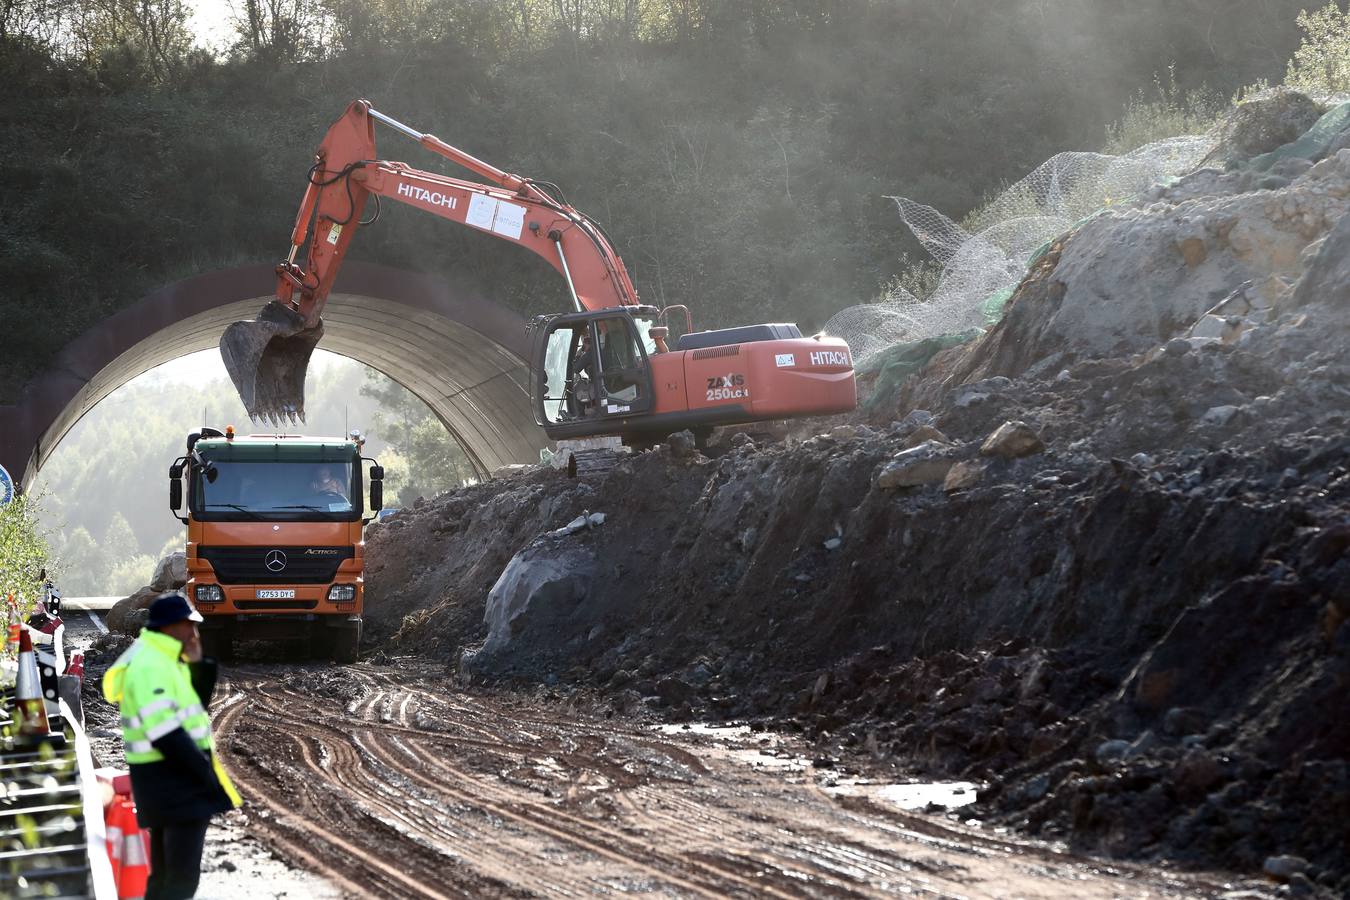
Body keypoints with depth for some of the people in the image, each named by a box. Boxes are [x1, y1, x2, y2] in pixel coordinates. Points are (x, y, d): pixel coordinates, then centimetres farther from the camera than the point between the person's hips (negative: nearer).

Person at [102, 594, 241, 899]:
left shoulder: (160, 660, 13)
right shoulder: (150, 667, -19)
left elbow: (195, 705, 19)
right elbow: (166, 734, -24)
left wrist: (196, 664, 5)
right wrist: (207, 774, -18)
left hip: (167, 778, 11)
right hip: (174, 775, -11)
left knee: (165, 874, 15)